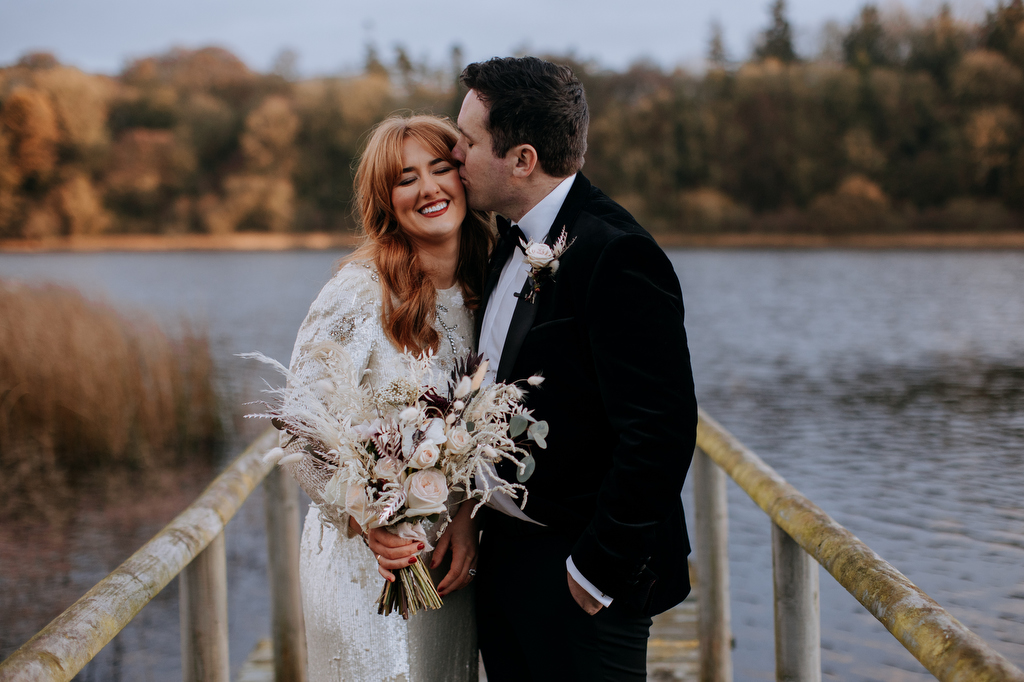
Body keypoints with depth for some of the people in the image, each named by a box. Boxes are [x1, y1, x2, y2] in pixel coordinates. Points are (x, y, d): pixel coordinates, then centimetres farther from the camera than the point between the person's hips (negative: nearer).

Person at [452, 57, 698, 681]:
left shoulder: (617, 257, -21)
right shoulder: (515, 242, 8)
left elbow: (660, 434, -24)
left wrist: (597, 571, -19)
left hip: (578, 576, -8)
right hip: (504, 553, 8)